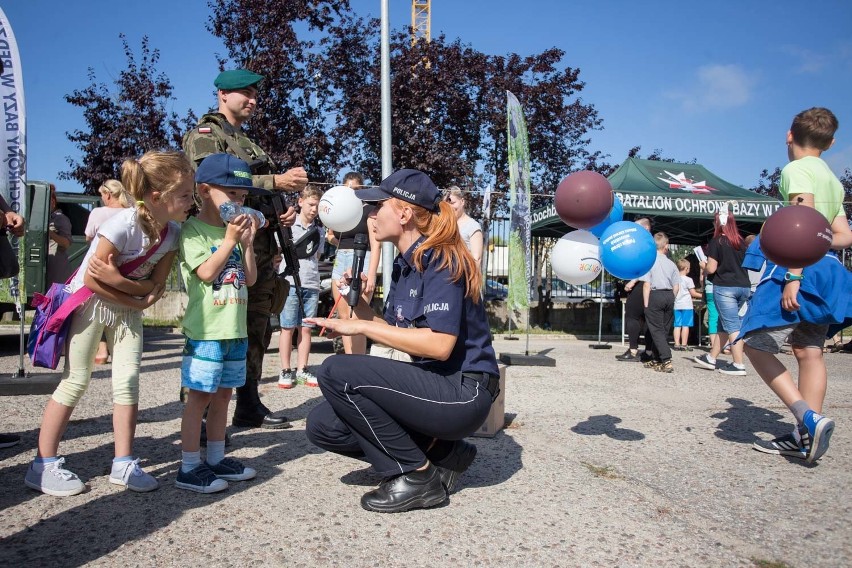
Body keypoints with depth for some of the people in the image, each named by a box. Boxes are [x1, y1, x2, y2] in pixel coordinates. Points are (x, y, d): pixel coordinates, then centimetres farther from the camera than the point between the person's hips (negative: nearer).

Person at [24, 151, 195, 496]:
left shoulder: (173, 232, -10)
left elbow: (155, 285, -10)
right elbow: (91, 280, -23)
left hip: (129, 308, 5)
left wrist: (117, 280, -26)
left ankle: (123, 463, 9)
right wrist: (138, 301, -17)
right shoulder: (123, 224, -27)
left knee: (128, 380, 0)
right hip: (90, 303, -5)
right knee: (75, 381, -1)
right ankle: (43, 464, 11)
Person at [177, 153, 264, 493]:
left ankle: (216, 460, 24)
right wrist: (230, 240, -15)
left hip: (235, 330, 7)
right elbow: (206, 272, -16)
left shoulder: (235, 231, 14)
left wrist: (247, 241, 0)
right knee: (199, 396, -2)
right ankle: (189, 468, 7)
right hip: (205, 330, -7)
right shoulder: (193, 230, -5)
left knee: (222, 395, 13)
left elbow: (250, 278, 10)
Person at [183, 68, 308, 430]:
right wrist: (276, 181, -22)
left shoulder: (250, 144, 26)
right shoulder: (205, 135, 0)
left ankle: (249, 406, 22)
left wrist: (286, 210, 6)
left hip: (261, 250, 9)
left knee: (256, 332, 12)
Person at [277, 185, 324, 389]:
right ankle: (286, 371, 6)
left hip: (312, 285, 4)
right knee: (287, 328, 0)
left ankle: (302, 370, 13)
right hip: (291, 283, -4)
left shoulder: (318, 231, 16)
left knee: (305, 329, 7)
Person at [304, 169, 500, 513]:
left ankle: (418, 476, -7)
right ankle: (441, 453, 8)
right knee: (323, 425, 0)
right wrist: (360, 305, -1)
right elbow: (394, 334, 13)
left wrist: (360, 327, -21)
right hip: (433, 385, 9)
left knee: (336, 371, -21)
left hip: (462, 393, -9)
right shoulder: (403, 264, 12)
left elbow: (439, 344, -26)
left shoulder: (441, 259, -15)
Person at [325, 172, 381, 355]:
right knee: (344, 318, 5)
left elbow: (375, 245, -9)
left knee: (357, 318, -13)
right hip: (340, 263, 7)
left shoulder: (368, 210, -1)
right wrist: (331, 238, 4)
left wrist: (371, 276, -19)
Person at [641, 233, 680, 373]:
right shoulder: (671, 264, 7)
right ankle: (657, 360, 24)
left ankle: (667, 361, -15)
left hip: (655, 295, -5)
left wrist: (646, 304, -7)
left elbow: (647, 284, -11)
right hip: (669, 296, 5)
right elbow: (676, 287, 6)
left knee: (657, 330, -3)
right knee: (664, 329, 14)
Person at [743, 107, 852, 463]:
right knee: (809, 352, 7)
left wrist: (794, 276, -22)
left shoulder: (796, 169, -6)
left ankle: (809, 418, -17)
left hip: (799, 269, -9)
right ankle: (805, 437, 8)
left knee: (756, 344, -7)